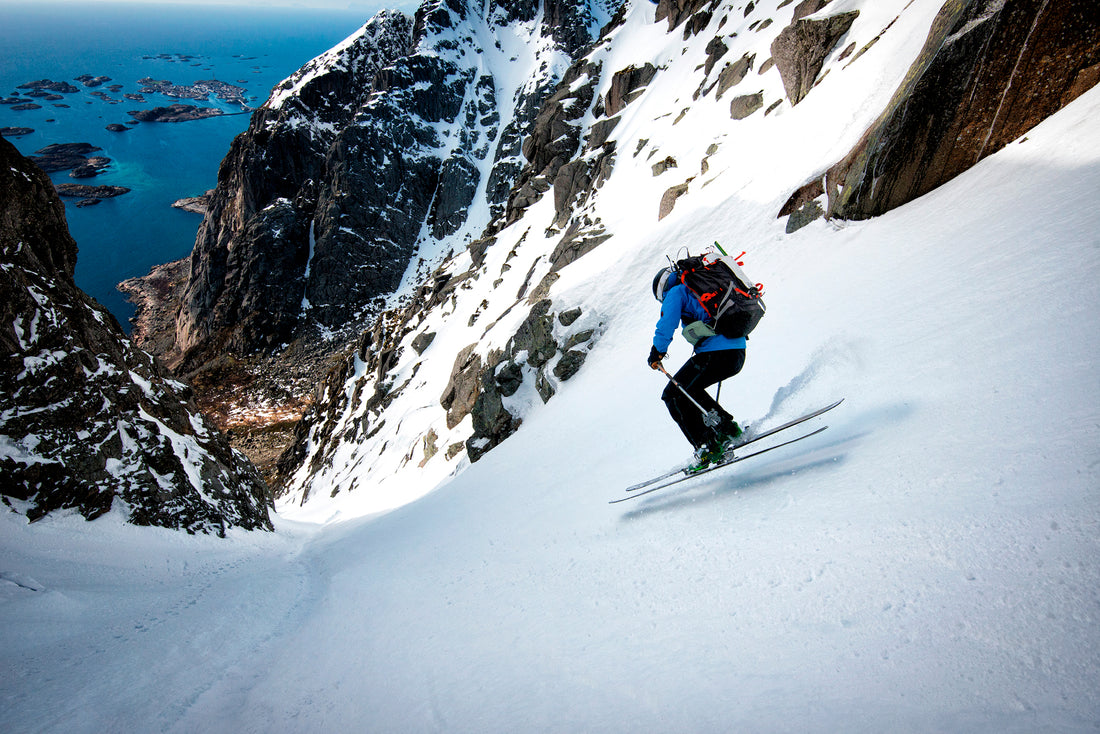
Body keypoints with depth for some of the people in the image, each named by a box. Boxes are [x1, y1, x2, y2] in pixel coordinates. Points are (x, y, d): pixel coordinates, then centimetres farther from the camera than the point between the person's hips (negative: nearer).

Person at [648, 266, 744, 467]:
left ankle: (709, 447, -5)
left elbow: (667, 324, -6)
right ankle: (728, 427, 17)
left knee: (673, 395, 3)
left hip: (714, 353, -9)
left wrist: (657, 352, 4)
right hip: (738, 354, 9)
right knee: (691, 389, 27)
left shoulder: (676, 292, 5)